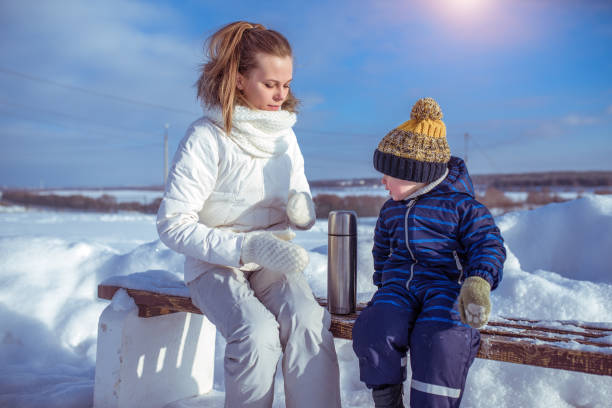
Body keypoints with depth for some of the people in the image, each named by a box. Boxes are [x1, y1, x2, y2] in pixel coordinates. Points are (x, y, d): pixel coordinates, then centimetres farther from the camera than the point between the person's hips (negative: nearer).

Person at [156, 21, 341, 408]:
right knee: (258, 332, -30)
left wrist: (302, 208, -12)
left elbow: (303, 207, 14)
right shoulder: (207, 137, -12)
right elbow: (173, 225, -16)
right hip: (216, 264, -4)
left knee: (309, 321, -27)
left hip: (273, 261, 4)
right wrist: (248, 247, -26)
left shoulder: (285, 134, 6)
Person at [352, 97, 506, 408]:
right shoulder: (391, 210, 19)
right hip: (398, 283, 4)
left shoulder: (460, 205, 0)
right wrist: (384, 284, 24)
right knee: (375, 329, -27)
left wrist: (479, 283, -22)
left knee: (439, 339, -35)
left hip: (446, 283, -4)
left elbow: (487, 244, -4)